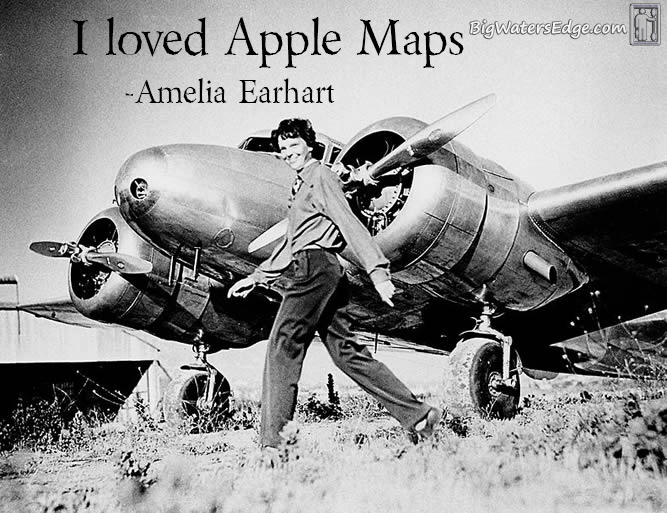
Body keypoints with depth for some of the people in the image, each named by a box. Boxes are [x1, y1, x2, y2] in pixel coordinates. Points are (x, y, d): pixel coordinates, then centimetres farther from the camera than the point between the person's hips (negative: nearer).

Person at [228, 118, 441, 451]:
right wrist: (256, 278, 34)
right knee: (346, 351, 6)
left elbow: (350, 224, -13)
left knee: (283, 346, -9)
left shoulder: (320, 177, -1)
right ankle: (418, 415, 6)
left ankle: (273, 442, -11)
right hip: (328, 273, 10)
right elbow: (290, 244, 33)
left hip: (314, 266, -10)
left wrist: (377, 272, -22)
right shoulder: (300, 187, 28)